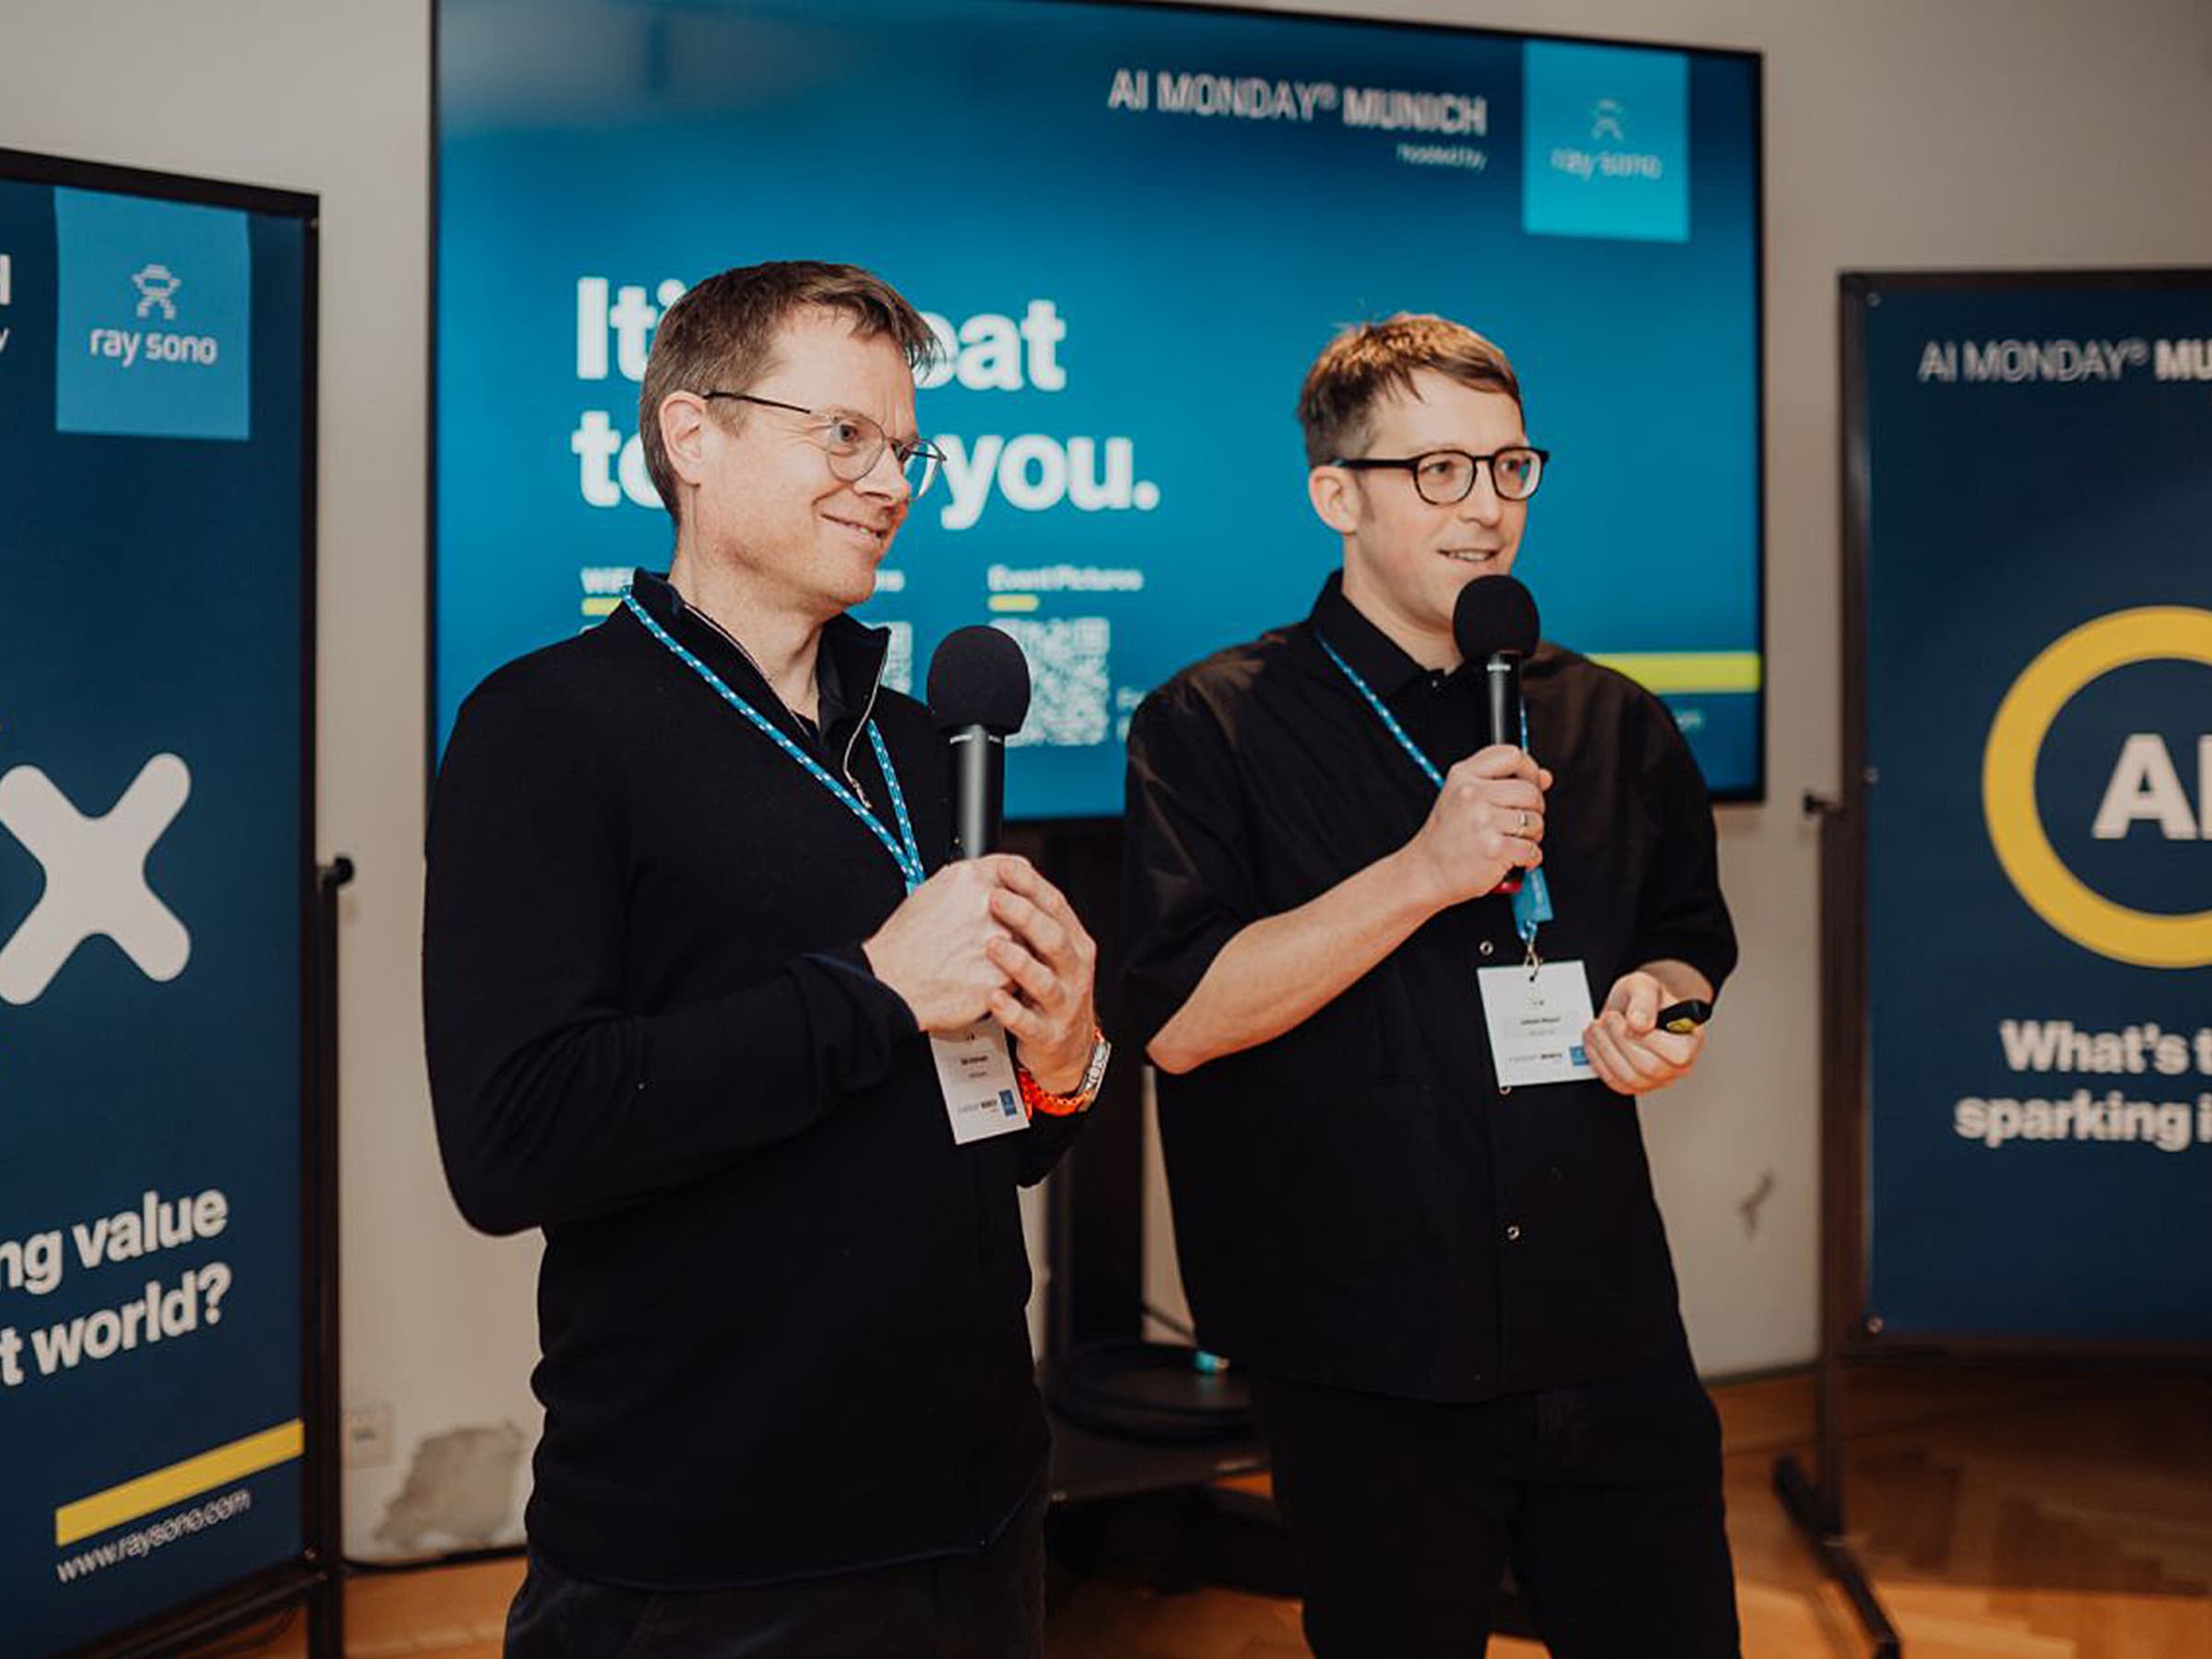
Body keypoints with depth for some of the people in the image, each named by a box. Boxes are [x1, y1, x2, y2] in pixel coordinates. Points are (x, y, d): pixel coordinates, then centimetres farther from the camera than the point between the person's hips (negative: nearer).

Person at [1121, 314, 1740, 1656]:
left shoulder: (1616, 726, 10)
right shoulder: (1214, 728, -4)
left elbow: (1689, 941, 22)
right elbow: (1179, 1018, -14)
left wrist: (1657, 1003, -2)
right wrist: (1424, 873, -20)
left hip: (1612, 1345, 4)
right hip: (1372, 1379, -3)